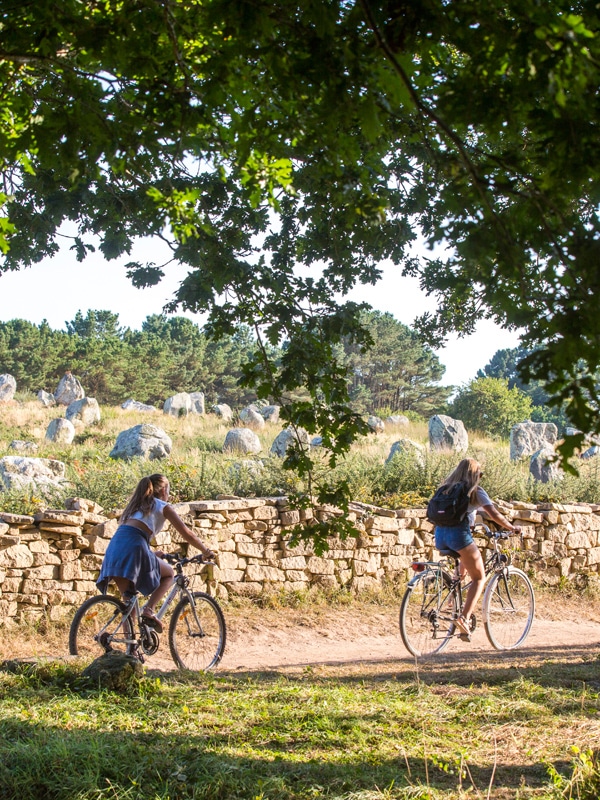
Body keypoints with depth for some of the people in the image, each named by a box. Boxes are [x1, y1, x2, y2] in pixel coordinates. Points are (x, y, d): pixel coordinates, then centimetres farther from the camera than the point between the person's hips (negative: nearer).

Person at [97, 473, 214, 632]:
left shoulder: (135, 505, 33)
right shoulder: (163, 506, 15)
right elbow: (186, 533, 14)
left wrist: (152, 554, 51)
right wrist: (206, 551, 27)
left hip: (113, 549, 6)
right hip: (133, 549, -6)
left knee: (128, 600, 16)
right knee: (169, 573, 19)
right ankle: (149, 609, 1)